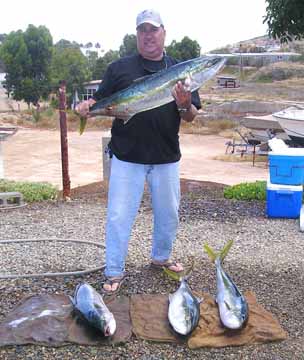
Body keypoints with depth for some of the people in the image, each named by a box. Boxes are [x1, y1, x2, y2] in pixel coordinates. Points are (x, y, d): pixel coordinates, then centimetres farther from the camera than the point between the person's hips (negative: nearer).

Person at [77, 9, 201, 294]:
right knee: (119, 216, 1)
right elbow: (100, 102, 2)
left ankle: (161, 257, 39)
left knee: (168, 214, 15)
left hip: (166, 157, 3)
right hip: (127, 156, -2)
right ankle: (114, 273, 16)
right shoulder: (119, 68, 3)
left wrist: (184, 106, -18)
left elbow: (191, 117, 4)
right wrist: (87, 106, -20)